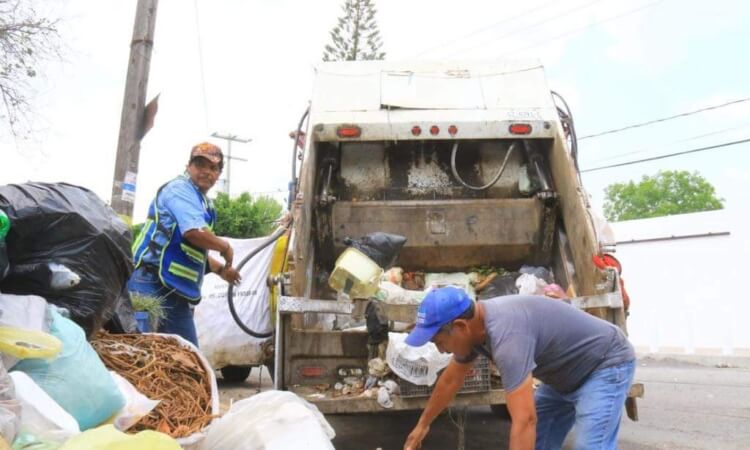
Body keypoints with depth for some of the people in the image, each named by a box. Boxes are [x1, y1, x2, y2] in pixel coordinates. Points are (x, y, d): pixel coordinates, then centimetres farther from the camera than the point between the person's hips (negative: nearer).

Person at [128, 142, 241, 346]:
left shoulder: (198, 200, 22)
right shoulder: (181, 189, -9)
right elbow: (195, 232, -27)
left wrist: (220, 268, 35)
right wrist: (225, 247, -10)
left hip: (170, 288, 10)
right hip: (157, 286, -10)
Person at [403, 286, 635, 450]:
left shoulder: (505, 334, -37)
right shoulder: (474, 326, -7)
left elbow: (524, 420, -40)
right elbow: (450, 380, 10)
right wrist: (423, 424, 20)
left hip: (607, 364, -9)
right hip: (567, 373, 9)